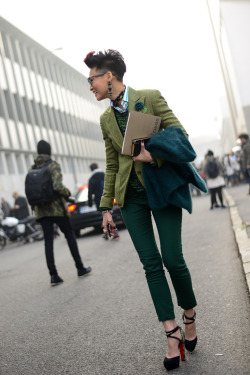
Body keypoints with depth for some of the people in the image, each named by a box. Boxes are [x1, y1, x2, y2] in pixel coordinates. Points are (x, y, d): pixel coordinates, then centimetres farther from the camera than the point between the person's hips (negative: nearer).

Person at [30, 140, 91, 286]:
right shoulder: (53, 165, -9)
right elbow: (58, 186, -21)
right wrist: (67, 192, -3)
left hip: (41, 210, 4)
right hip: (56, 207, -4)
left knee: (48, 241, 4)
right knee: (70, 235, 9)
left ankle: (53, 275, 0)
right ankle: (80, 268, 15)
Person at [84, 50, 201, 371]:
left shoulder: (150, 98, -3)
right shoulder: (106, 118, 12)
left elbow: (181, 136, -3)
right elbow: (112, 166, 15)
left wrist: (156, 156, -19)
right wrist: (106, 207, 12)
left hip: (162, 187, -4)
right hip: (131, 196, 4)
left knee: (172, 259, -6)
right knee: (151, 263, -1)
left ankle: (189, 317, 21)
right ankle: (173, 333, 6)